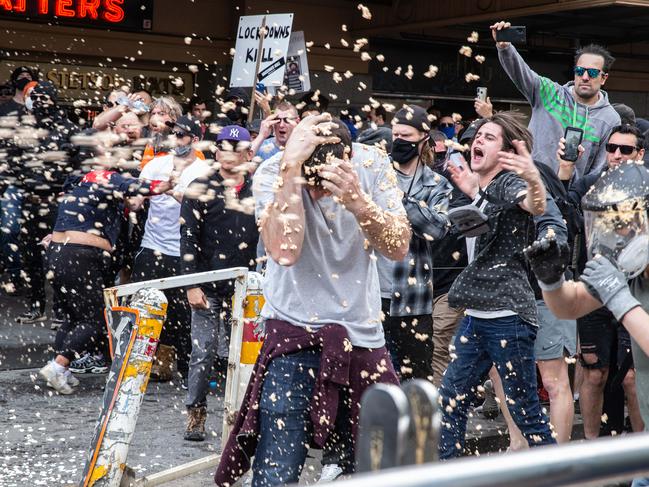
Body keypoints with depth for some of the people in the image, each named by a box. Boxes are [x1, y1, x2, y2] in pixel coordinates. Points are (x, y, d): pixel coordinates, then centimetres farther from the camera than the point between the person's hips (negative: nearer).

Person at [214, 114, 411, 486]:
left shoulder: (372, 165, -7)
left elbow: (399, 247, -14)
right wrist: (291, 167, -31)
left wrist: (358, 203, -31)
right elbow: (285, 251, -29)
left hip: (363, 333, 3)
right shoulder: (274, 173, -14)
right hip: (295, 331, -3)